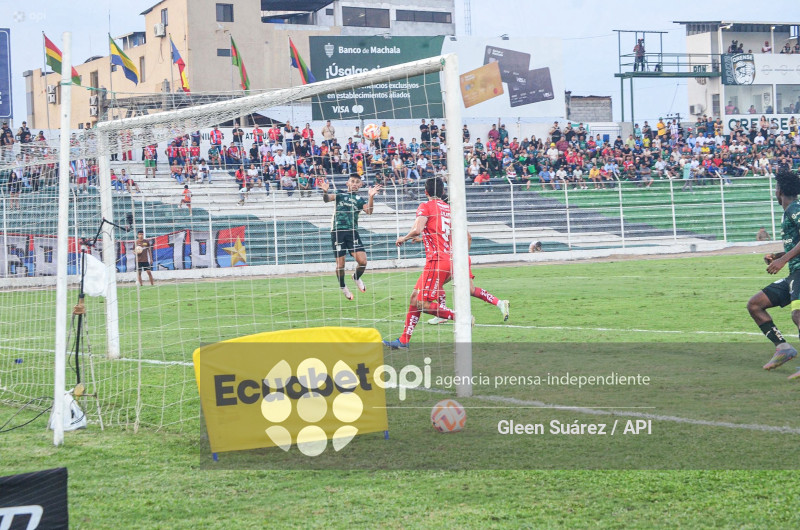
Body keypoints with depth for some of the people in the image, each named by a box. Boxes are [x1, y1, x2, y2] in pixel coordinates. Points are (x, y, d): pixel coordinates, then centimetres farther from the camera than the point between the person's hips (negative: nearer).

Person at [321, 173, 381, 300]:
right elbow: (327, 199, -7)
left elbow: (369, 211, -6)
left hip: (352, 232, 1)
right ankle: (342, 287, 25)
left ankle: (356, 277, 20)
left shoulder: (360, 199, 12)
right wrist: (325, 192, -30)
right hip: (337, 231, -1)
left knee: (362, 261, -12)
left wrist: (371, 197, -22)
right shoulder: (340, 194, 11)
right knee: (340, 264, -1)